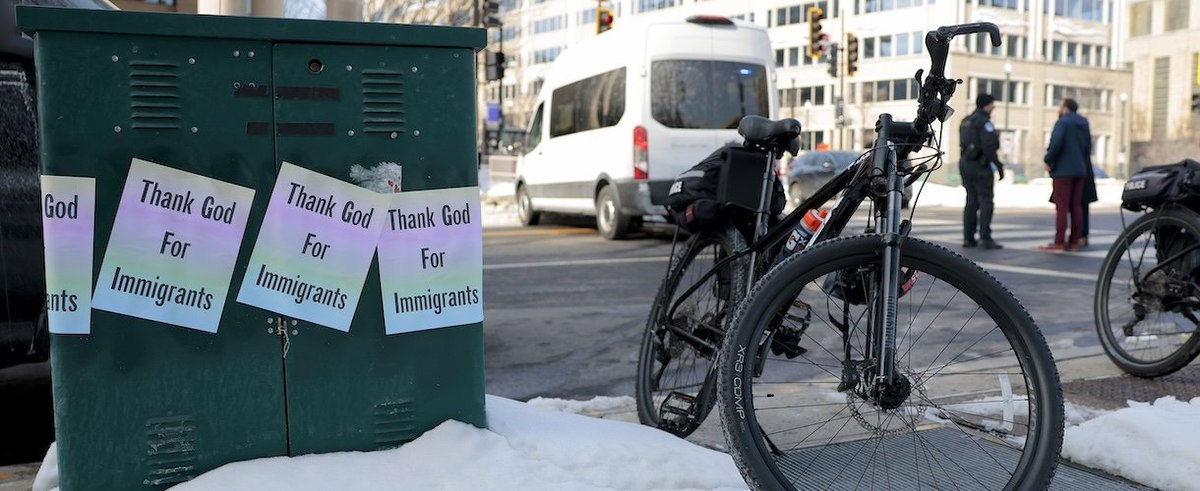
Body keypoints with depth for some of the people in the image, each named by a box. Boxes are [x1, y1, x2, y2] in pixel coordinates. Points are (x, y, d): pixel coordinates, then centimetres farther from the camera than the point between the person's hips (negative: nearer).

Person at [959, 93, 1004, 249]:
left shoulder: (965, 121, 15)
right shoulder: (984, 122, -11)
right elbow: (989, 147, -19)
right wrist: (999, 166, -14)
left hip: (965, 163, 8)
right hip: (980, 165, -8)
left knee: (972, 201, 10)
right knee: (986, 202, -6)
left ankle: (968, 238, 8)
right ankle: (985, 238, -11)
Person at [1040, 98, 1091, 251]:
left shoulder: (1062, 123, -11)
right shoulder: (1083, 124, 14)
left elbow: (1056, 143, -23)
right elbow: (1088, 147, 18)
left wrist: (1048, 161, -11)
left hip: (1063, 170, -8)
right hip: (1080, 170, 8)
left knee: (1062, 207, -7)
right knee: (1076, 206, 8)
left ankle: (1059, 242, -7)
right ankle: (1074, 241, 10)